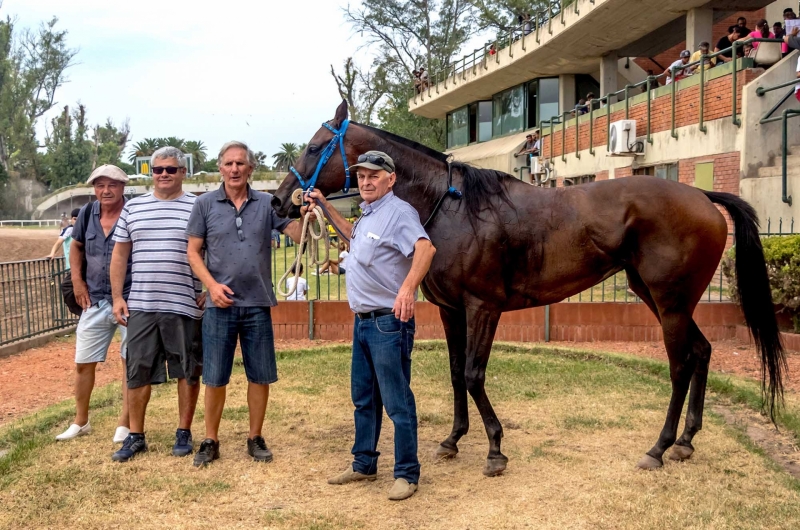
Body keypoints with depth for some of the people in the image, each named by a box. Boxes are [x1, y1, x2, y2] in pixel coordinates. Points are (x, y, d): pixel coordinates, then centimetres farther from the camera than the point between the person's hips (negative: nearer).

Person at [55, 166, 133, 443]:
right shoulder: (87, 214, 2)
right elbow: (76, 246, 18)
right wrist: (77, 281, 8)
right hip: (95, 301, 5)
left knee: (131, 361, 4)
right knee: (82, 363, 11)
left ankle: (125, 424, 16)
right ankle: (80, 421, 28)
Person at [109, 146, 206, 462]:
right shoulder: (132, 208, 10)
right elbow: (119, 255, 12)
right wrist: (117, 297, 7)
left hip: (184, 306, -2)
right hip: (140, 306, 3)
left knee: (187, 371, 5)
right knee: (137, 371, 6)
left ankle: (184, 433, 19)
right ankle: (135, 436, 18)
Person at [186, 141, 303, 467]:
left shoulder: (267, 204, 2)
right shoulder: (205, 204, 1)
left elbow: (299, 235, -4)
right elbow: (193, 251, 3)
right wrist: (212, 285, -11)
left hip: (258, 304, 1)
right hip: (220, 305, -1)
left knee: (260, 377, 7)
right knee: (215, 378, 6)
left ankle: (256, 438, 23)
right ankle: (210, 441, 21)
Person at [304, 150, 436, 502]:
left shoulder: (399, 212, -16)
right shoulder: (368, 214, 14)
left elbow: (425, 248, -33)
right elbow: (355, 235, 37)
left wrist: (408, 287, -48)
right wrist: (324, 206, 30)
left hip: (388, 322, -10)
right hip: (362, 320, 10)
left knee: (397, 402, -1)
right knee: (363, 398, 18)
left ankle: (407, 474, 11)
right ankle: (363, 464, 32)